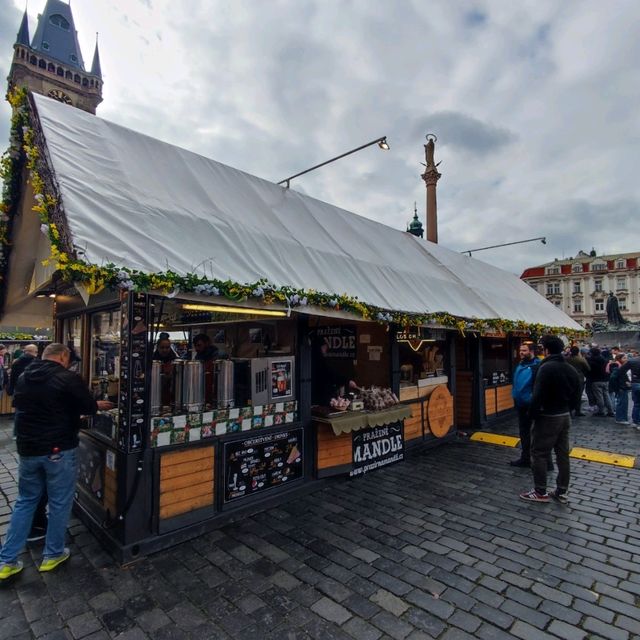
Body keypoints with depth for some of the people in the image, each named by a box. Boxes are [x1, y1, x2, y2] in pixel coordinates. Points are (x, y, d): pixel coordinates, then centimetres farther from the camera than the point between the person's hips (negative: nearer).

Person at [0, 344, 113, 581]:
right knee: (59, 503, 9)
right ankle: (53, 555, 22)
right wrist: (99, 405, 11)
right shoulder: (69, 378, -16)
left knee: (25, 501, 19)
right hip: (59, 450, -6)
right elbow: (88, 407, -10)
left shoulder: (24, 377, 6)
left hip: (28, 449, 6)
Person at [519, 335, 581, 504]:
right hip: (565, 417, 8)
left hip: (547, 417, -8)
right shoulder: (570, 369, 7)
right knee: (563, 454, 14)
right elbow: (577, 395, 13)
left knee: (539, 454, 2)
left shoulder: (546, 368, -19)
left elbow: (538, 395, -23)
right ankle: (562, 492, 22)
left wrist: (533, 414, -11)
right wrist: (568, 410, 19)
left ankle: (540, 492, 9)